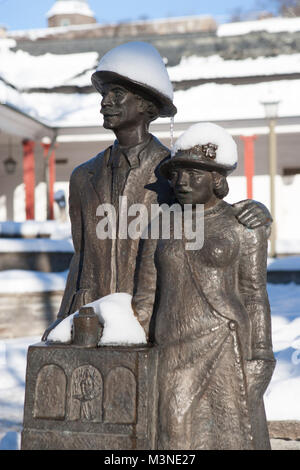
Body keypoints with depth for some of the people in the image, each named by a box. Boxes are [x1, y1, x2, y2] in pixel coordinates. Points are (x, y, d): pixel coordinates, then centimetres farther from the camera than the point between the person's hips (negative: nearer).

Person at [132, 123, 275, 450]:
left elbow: (253, 295, -1)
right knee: (179, 438, 3)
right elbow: (146, 298, 10)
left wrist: (259, 358, -7)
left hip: (225, 345, -3)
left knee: (234, 438, -2)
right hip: (175, 353, 3)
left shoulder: (244, 227, -1)